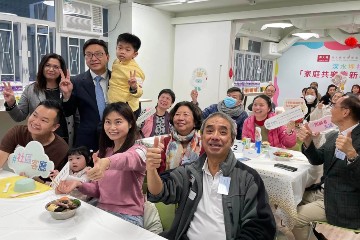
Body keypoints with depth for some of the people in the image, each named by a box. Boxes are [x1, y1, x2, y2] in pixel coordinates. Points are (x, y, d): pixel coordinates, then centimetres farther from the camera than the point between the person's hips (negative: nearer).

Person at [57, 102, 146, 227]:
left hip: (128, 216, -5)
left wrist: (107, 162, -55)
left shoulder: (138, 151, -8)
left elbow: (128, 159, -34)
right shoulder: (102, 153, 14)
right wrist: (79, 184, -6)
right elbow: (97, 190, 15)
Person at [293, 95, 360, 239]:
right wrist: (308, 142, -8)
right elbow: (317, 160, 10)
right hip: (323, 192, 8)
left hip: (343, 203, -8)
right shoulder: (334, 136, 6)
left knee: (295, 216, -13)